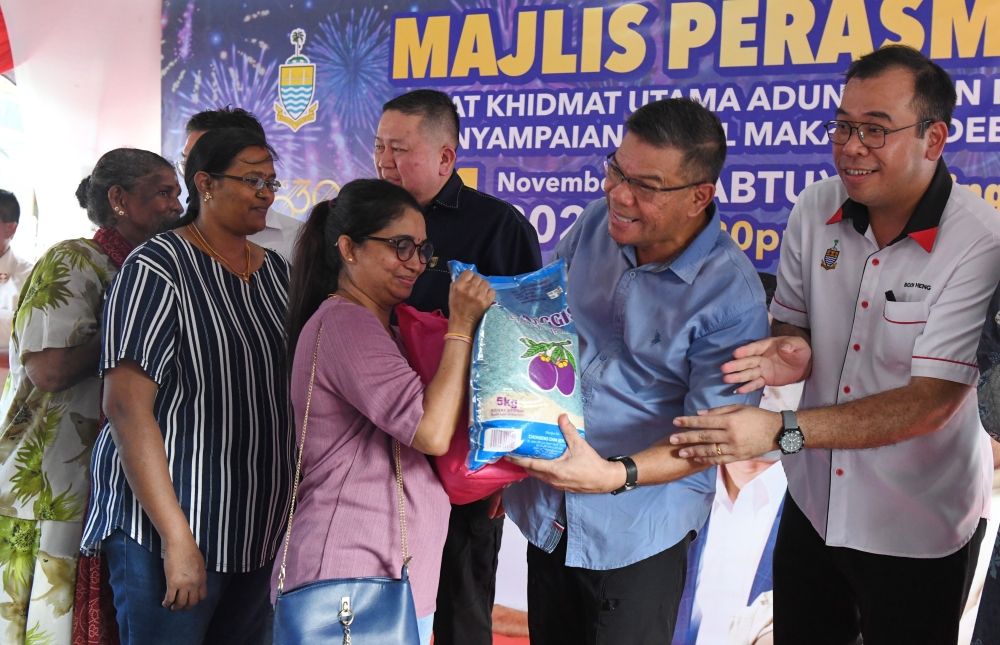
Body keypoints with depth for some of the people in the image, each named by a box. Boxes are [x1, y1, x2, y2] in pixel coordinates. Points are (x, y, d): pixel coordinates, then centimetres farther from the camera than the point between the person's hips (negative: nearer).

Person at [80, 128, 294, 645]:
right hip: (166, 528, -7)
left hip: (261, 530, 7)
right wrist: (177, 539, -22)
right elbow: (127, 407, -17)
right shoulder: (156, 269, -11)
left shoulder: (276, 271, 11)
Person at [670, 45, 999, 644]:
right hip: (814, 504, 5)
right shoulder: (816, 208, -6)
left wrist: (781, 430, -33)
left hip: (917, 531, -4)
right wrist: (792, 354, -19)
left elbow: (930, 402, -26)